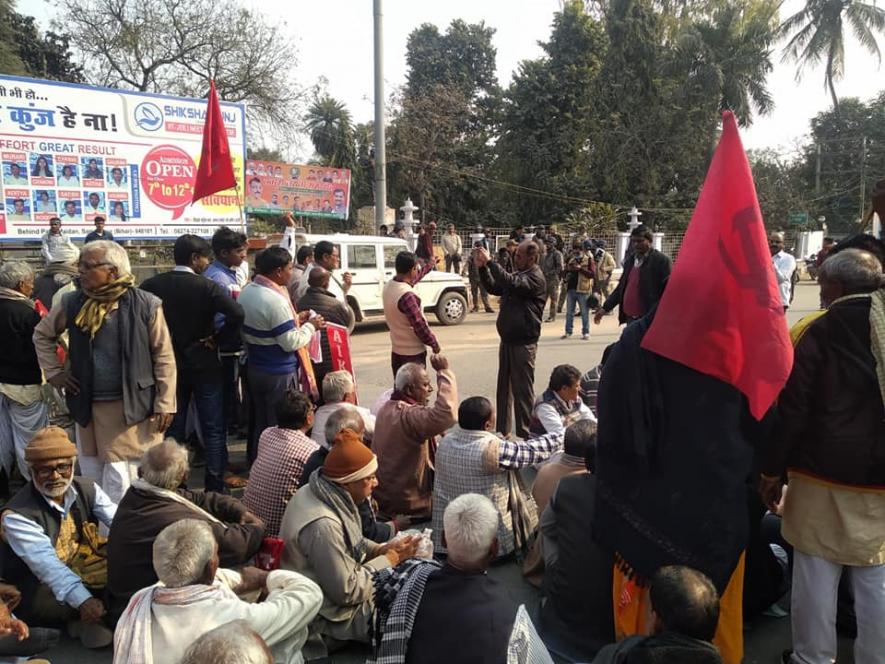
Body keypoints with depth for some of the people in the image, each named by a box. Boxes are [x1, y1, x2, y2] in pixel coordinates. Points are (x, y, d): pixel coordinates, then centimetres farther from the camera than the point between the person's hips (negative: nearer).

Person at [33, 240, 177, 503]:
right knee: (92, 478, 15)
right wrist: (53, 372, 10)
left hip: (133, 406, -4)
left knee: (123, 482, 2)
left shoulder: (145, 304, -9)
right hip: (87, 406, 5)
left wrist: (165, 403, -8)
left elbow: (164, 357, -6)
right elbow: (42, 334, 21)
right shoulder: (73, 303, 2)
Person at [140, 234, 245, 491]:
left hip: (168, 365, 4)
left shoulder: (152, 285, -4)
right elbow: (237, 314, -28)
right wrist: (217, 340, -13)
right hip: (204, 365, -3)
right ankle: (215, 487, 12)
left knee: (173, 428, 15)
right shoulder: (207, 286, -15)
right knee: (213, 429, 7)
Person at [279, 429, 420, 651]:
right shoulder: (322, 525, -33)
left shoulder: (314, 492, -5)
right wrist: (392, 558, -17)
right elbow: (348, 592, -25)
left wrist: (383, 549, -6)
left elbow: (349, 541, 10)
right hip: (333, 616, -9)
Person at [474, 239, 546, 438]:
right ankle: (502, 431, 24)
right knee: (504, 387, 14)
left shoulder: (536, 278, -14)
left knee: (522, 390, -2)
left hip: (523, 343, -9)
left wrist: (489, 262, -27)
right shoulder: (518, 274, 13)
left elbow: (511, 283, -30)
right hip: (507, 339, 9)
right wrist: (482, 267, 1)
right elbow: (493, 288, 15)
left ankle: (524, 435, 6)